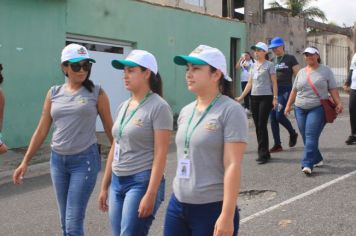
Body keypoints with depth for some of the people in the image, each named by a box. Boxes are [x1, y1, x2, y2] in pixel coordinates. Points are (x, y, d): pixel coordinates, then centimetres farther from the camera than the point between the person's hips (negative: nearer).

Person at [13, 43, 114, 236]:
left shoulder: (96, 93, -3)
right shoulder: (54, 93, 6)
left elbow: (109, 128, 2)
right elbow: (41, 130, 9)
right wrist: (25, 162, 7)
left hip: (85, 160, -4)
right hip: (58, 160, 4)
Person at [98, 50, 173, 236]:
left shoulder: (158, 107, -11)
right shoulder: (123, 106, 11)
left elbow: (160, 154, -15)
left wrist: (151, 194, -20)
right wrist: (105, 186, 16)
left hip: (142, 182, -7)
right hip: (117, 182, 7)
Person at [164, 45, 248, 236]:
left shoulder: (231, 111, -12)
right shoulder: (185, 111, 8)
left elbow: (232, 166, -17)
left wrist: (227, 216, -20)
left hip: (213, 208, -6)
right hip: (178, 205, 6)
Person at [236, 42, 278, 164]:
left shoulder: (269, 65, -1)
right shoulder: (254, 66, 15)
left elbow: (274, 83, -4)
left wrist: (275, 98, -12)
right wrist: (241, 97, 12)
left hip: (266, 97, -6)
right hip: (254, 97, 6)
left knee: (262, 125, -10)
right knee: (257, 126, 6)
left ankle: (263, 154, -5)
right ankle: (263, 153, 14)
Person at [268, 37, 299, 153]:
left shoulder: (290, 59, -1)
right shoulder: (272, 61, 15)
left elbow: (297, 75, -3)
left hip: (285, 90, -6)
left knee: (279, 115, -15)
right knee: (273, 117, 1)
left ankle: (293, 133, 13)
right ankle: (277, 145, 9)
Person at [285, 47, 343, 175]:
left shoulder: (325, 70, 4)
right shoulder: (301, 72, 15)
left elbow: (333, 89, 1)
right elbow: (294, 90, 18)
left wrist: (338, 103, -10)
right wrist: (288, 105, 14)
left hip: (318, 109, -5)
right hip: (300, 109, 5)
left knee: (311, 136, -14)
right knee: (306, 137, 6)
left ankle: (307, 164, -17)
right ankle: (317, 159, 23)